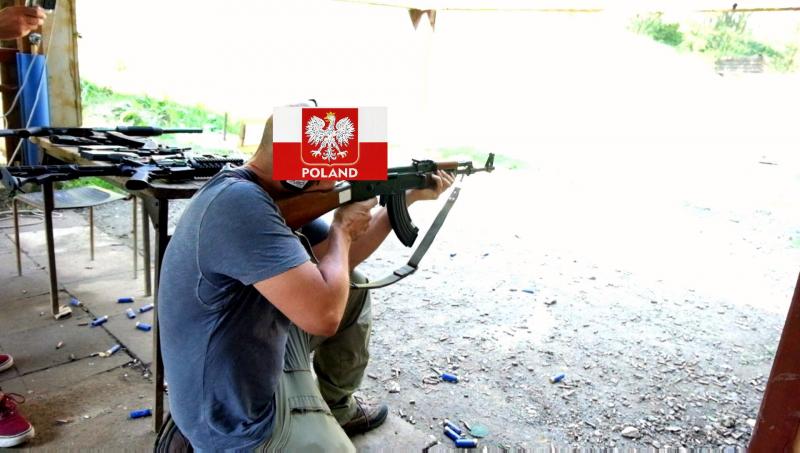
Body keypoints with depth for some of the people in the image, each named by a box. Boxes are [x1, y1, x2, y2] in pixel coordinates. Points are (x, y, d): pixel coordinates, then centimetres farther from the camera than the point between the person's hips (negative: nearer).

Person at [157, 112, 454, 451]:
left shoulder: (273, 197, 0)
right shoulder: (240, 203, -29)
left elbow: (340, 262, 11)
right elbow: (324, 315, -34)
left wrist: (407, 198, 11)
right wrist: (342, 229, -16)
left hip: (270, 353, 9)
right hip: (239, 417, -9)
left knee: (354, 287, 16)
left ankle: (337, 405, 27)